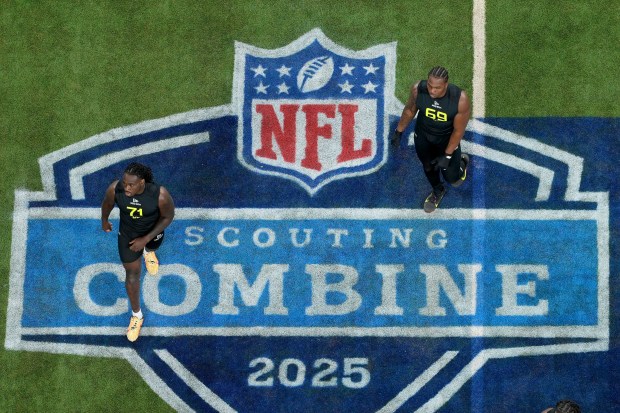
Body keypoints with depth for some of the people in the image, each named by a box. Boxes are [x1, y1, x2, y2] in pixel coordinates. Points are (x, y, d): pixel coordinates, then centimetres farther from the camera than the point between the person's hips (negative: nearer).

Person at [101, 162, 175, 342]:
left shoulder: (160, 195, -40)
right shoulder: (115, 188, -34)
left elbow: (168, 216, -21)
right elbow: (107, 203, -11)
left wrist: (146, 239, -22)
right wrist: (104, 221, 9)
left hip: (152, 230, 0)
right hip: (127, 233, 0)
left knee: (152, 246, 36)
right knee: (132, 274, 14)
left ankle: (148, 250, 76)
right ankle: (136, 315, 39)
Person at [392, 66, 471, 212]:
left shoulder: (460, 99, -37)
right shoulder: (418, 89, -30)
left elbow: (459, 130, -22)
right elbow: (410, 110, -6)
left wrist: (447, 156, -15)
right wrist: (399, 132, 5)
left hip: (447, 139, -2)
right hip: (423, 137, 2)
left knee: (451, 178, 13)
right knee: (429, 167, 24)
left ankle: (462, 162, 48)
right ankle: (438, 191, 57)